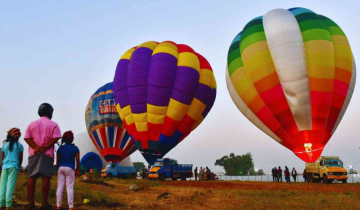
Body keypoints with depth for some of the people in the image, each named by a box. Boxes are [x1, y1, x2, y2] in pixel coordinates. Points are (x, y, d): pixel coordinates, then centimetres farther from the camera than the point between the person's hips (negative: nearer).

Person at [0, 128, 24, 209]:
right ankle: (8, 205, -11)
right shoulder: (19, 145, 2)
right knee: (11, 184, -6)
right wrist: (18, 166, 20)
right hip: (14, 166, -3)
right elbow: (20, 158, 4)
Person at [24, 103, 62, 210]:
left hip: (34, 153, 3)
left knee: (32, 177, 5)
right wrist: (44, 148, -12)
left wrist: (37, 148, -10)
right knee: (46, 177, -4)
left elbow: (27, 138, -1)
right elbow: (55, 138, -11)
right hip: (47, 154, -3)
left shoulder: (32, 124, 12)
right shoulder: (53, 124, 2)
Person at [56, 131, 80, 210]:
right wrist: (78, 170, 8)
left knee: (60, 187, 7)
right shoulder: (75, 148, -1)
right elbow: (78, 161, -1)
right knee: (70, 188, -2)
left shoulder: (60, 148, 6)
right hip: (70, 168, -3)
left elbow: (58, 161, 7)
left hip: (61, 168, 3)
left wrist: (58, 169, 18)